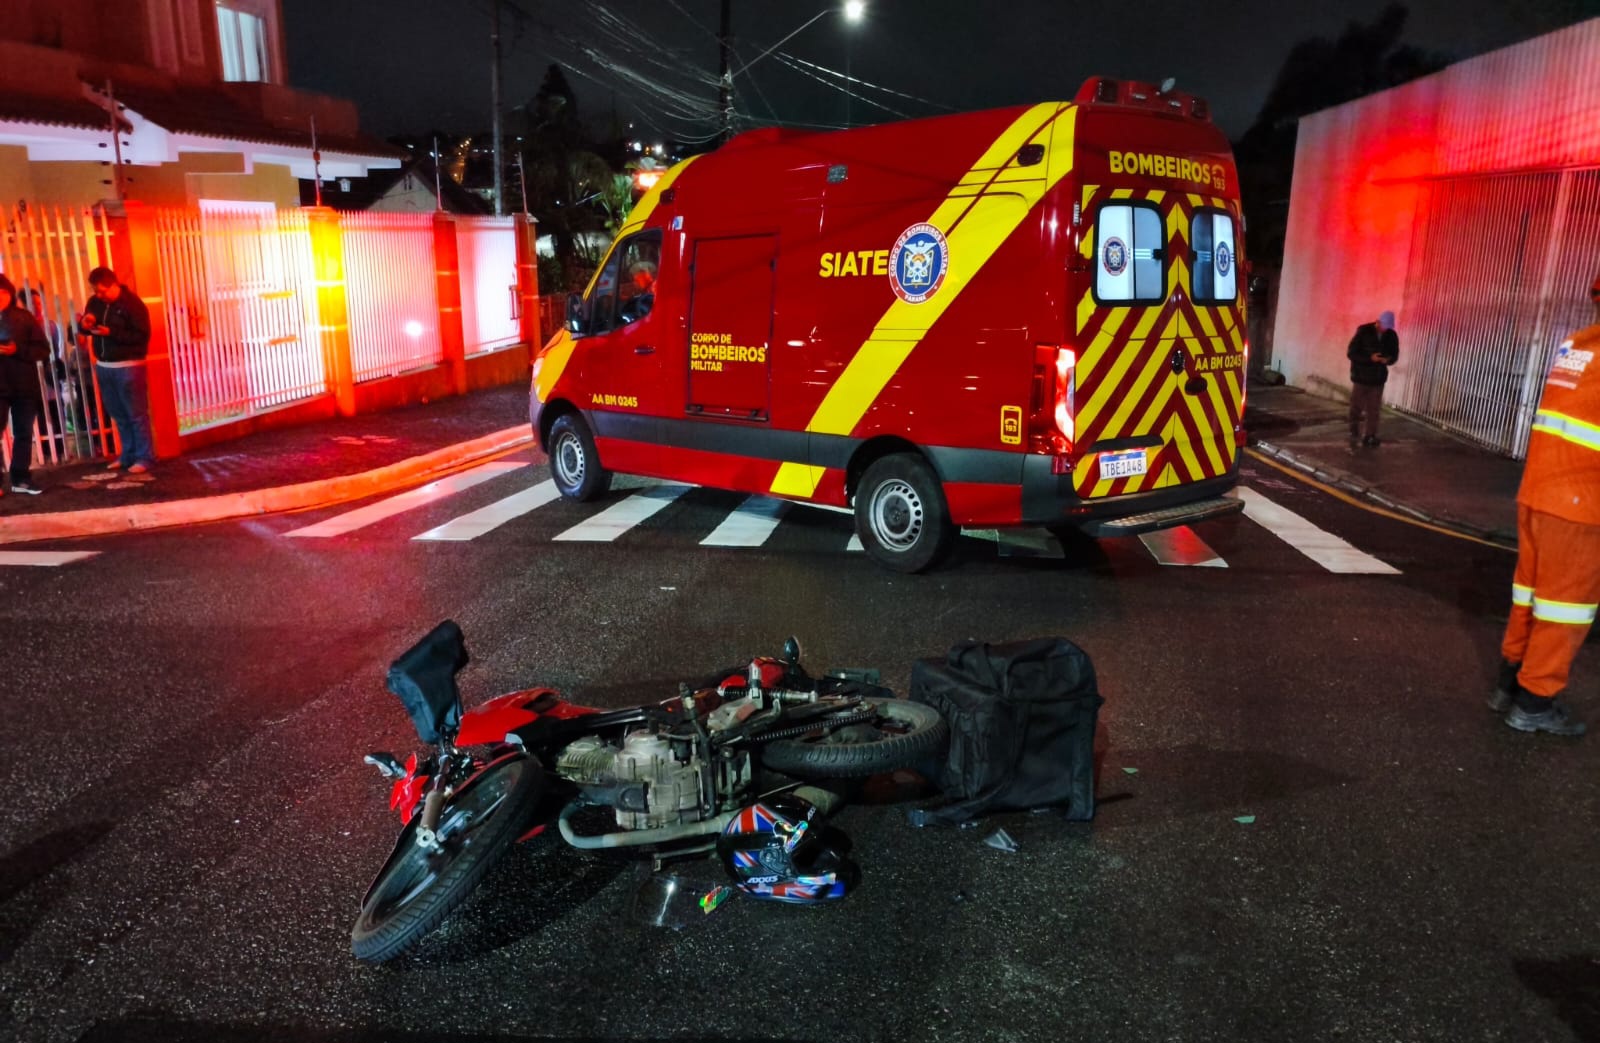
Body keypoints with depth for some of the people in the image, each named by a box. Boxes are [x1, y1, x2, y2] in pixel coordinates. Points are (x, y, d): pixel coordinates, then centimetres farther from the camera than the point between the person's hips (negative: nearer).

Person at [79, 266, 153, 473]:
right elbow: (85, 329, 17)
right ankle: (128, 455, 19)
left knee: (136, 414, -3)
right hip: (103, 366, 7)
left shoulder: (132, 304, -10)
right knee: (119, 415, 11)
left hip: (128, 367, -7)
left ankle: (145, 457, 1)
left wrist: (111, 332, -22)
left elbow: (142, 335, -15)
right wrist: (84, 324, -6)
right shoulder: (95, 303, 9)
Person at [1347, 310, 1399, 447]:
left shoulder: (1391, 336, 0)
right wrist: (1370, 358, -23)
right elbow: (1351, 353, -12)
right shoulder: (1363, 332, -11)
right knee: (1356, 407, 6)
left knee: (1373, 410, 0)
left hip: (1378, 378, 2)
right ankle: (1354, 431, 28)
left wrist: (1388, 360, -15)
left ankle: (1369, 437, 6)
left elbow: (1395, 355, 9)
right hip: (1361, 377, -2)